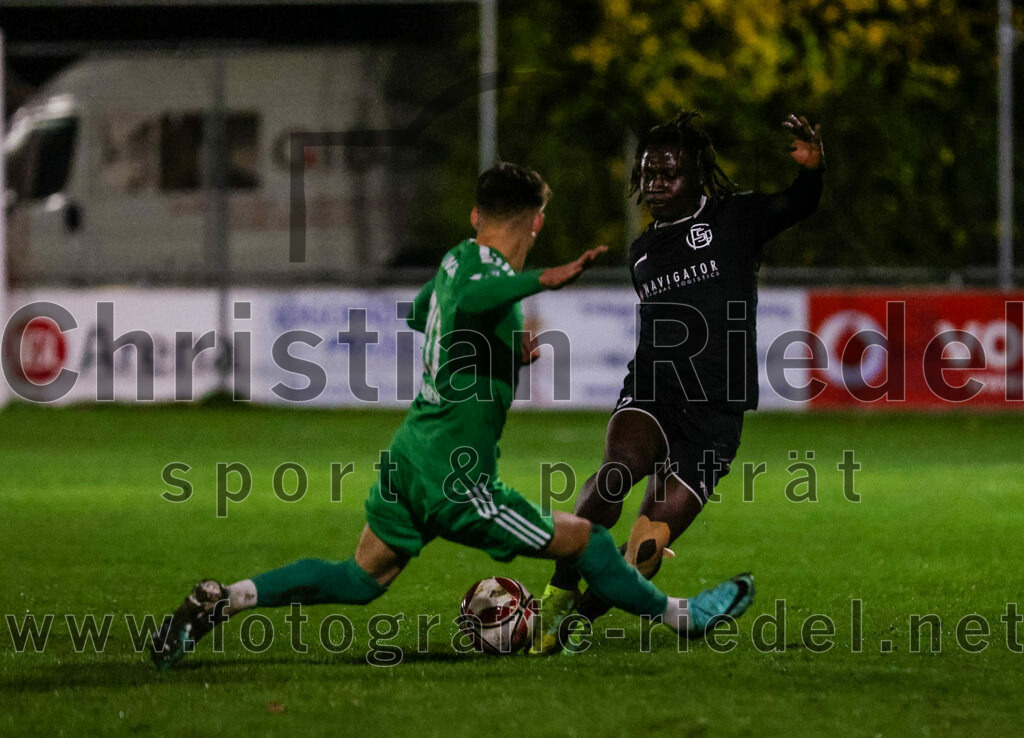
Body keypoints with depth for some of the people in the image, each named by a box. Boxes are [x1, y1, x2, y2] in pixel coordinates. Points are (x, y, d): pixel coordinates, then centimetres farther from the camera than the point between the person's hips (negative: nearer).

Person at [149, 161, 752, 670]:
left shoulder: (458, 260, 10)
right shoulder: (491, 277, -17)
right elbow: (468, 300, -43)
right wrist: (543, 279, -51)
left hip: (409, 457, 9)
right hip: (455, 479, -9)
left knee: (359, 579, 18)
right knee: (584, 540, 3)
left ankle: (223, 600, 6)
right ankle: (680, 618, 17)